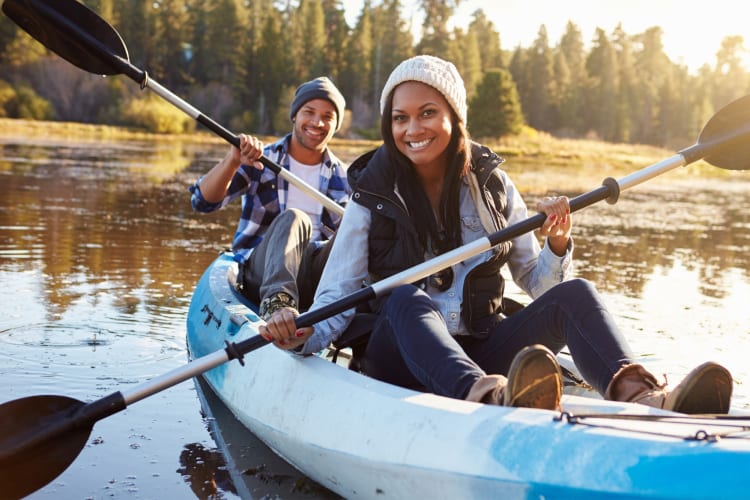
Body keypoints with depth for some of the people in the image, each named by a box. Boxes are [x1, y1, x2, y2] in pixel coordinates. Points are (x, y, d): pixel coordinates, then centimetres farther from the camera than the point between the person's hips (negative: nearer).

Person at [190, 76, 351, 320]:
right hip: (260, 276, -2)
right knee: (293, 218, -31)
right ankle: (276, 301, -55)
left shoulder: (343, 179, 15)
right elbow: (203, 202, -6)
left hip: (315, 279, 3)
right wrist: (232, 161, -24)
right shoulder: (259, 161, 6)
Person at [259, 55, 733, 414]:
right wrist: (303, 334, -25)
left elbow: (537, 283, 10)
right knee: (408, 300, -35)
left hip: (481, 352, 3)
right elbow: (337, 298, -4)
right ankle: (491, 399, -66)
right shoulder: (373, 197, 1)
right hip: (402, 357, -2)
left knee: (572, 293, -21)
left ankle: (640, 396, -51)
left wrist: (557, 247, -12)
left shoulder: (492, 185, 7)